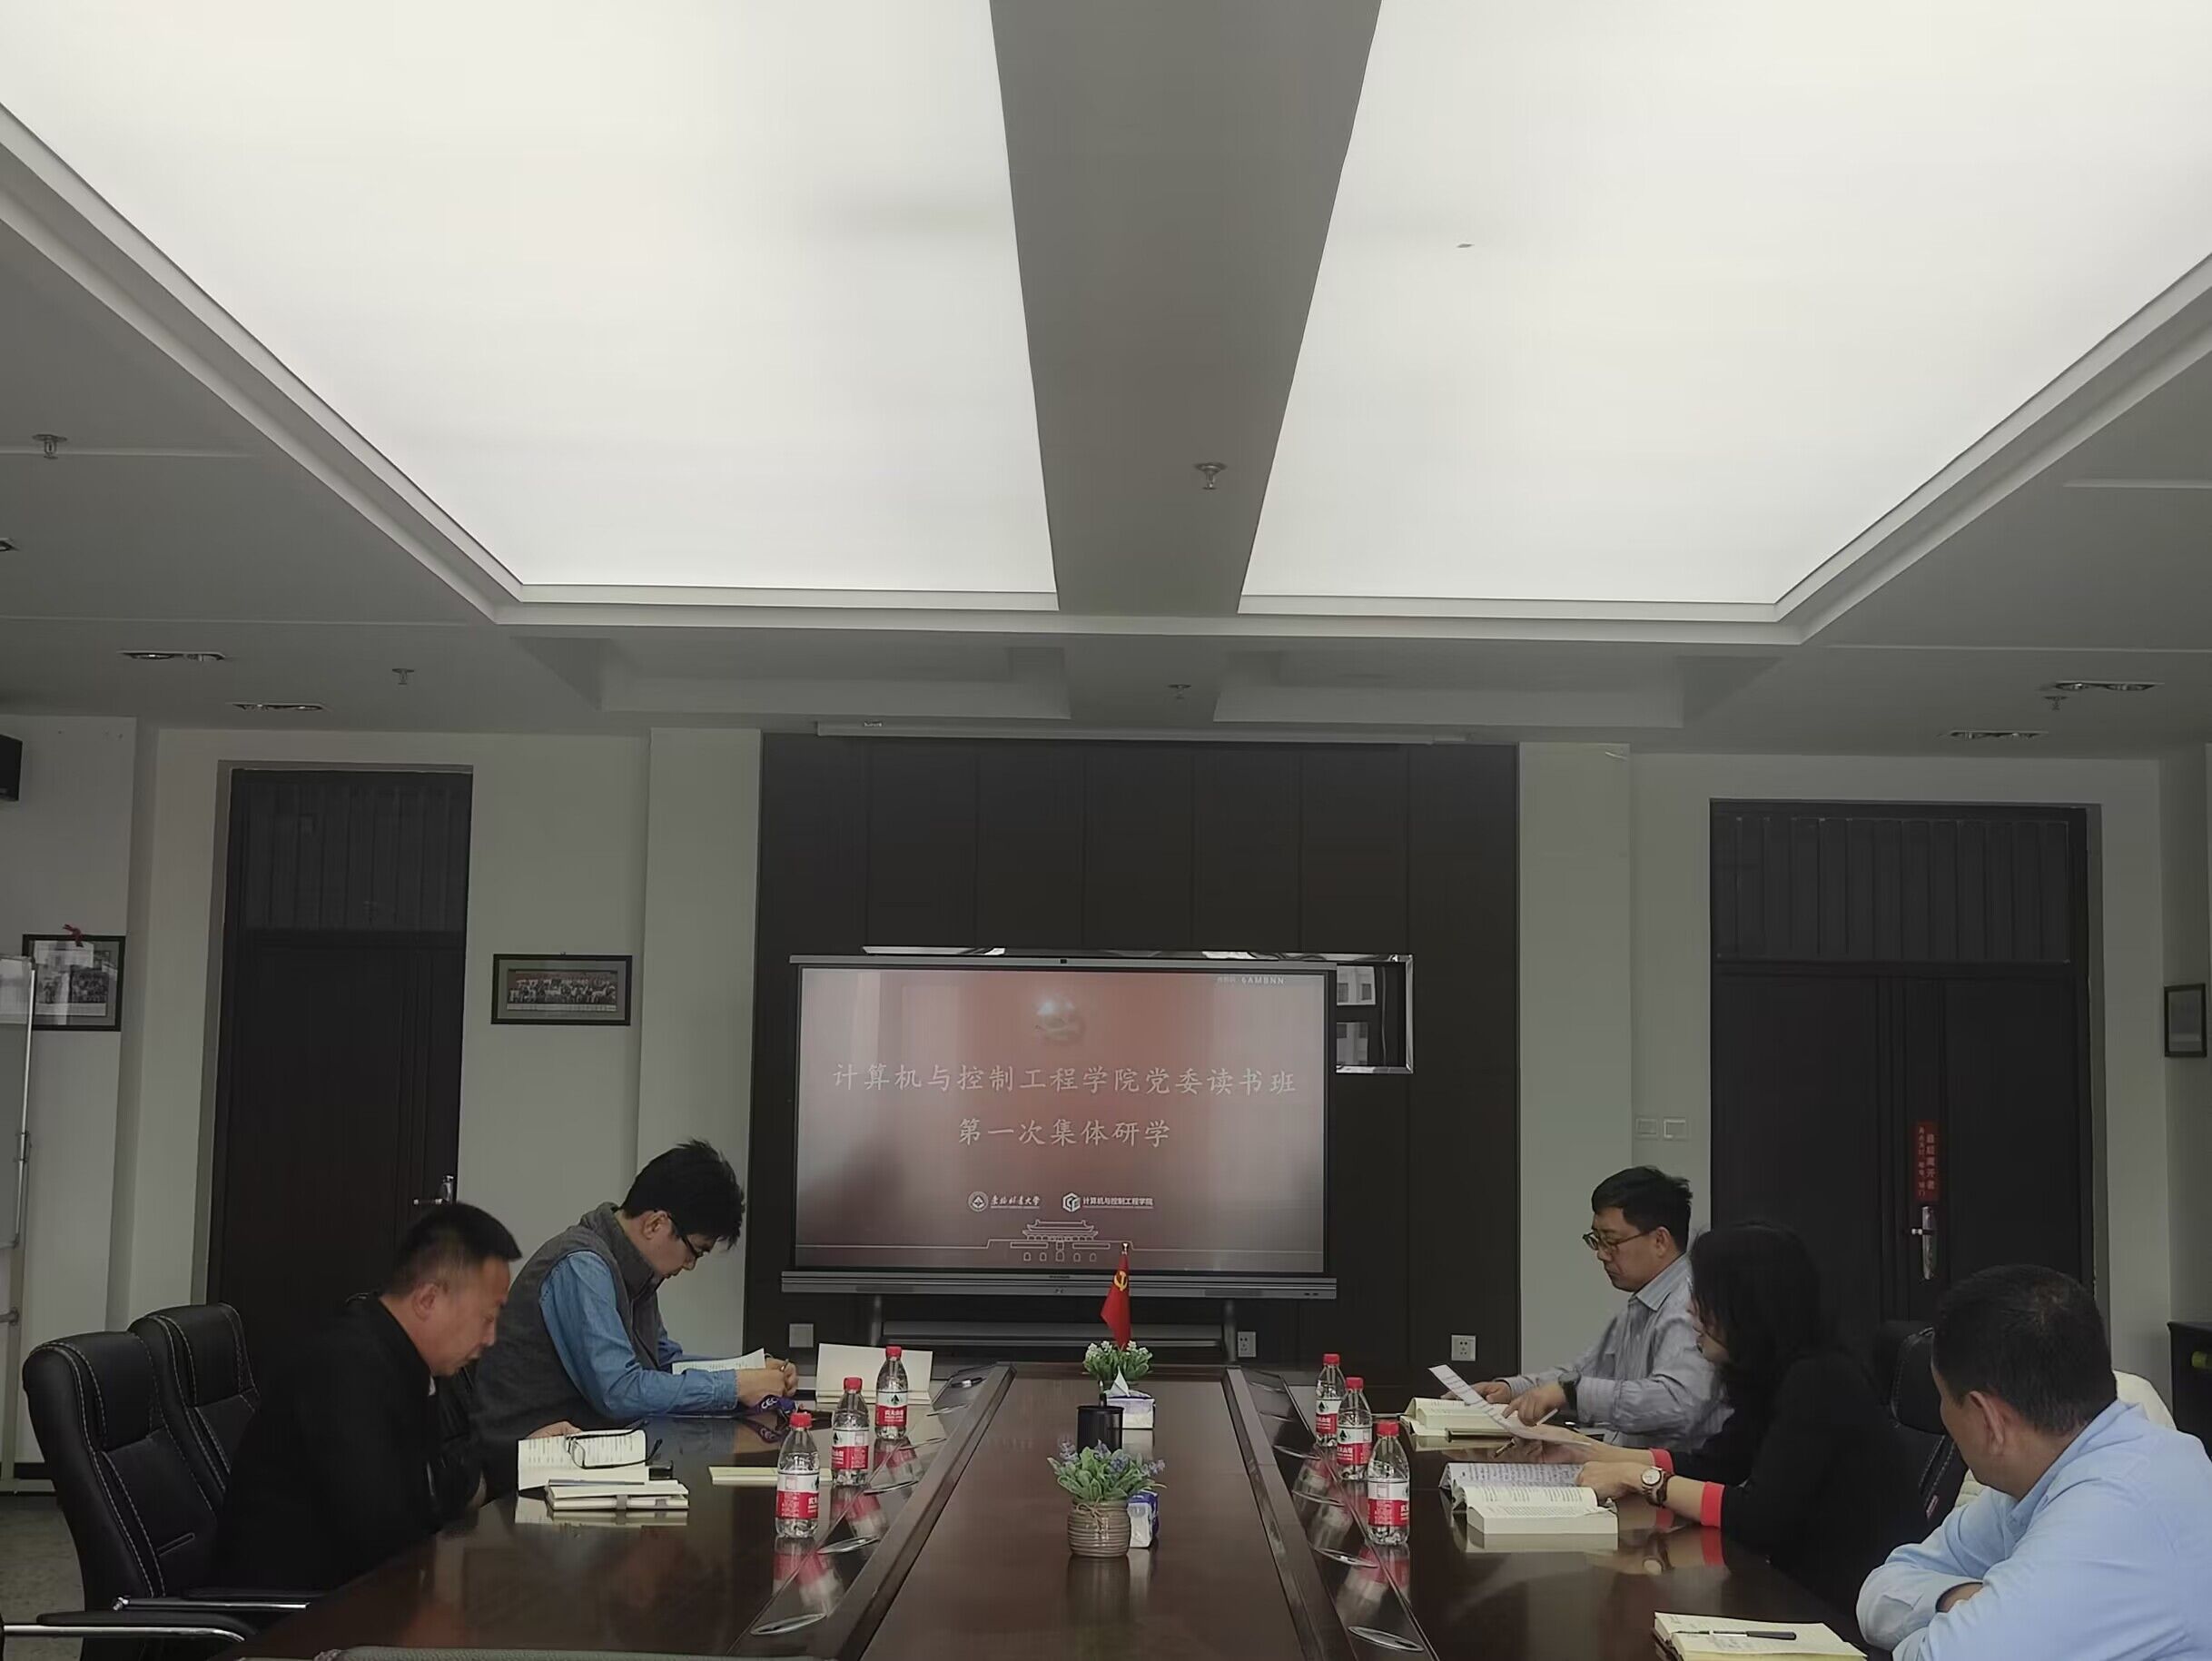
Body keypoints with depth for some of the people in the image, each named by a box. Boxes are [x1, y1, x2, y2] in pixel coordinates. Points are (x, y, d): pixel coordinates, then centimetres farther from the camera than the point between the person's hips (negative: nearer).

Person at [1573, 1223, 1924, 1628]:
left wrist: (1642, 1480, -16)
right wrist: (1590, 1453, 11)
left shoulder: (1820, 1383, -19)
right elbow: (1711, 1463, 15)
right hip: (1810, 1588, 8)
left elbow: (1758, 1517, -23)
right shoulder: (1777, 1378, 7)